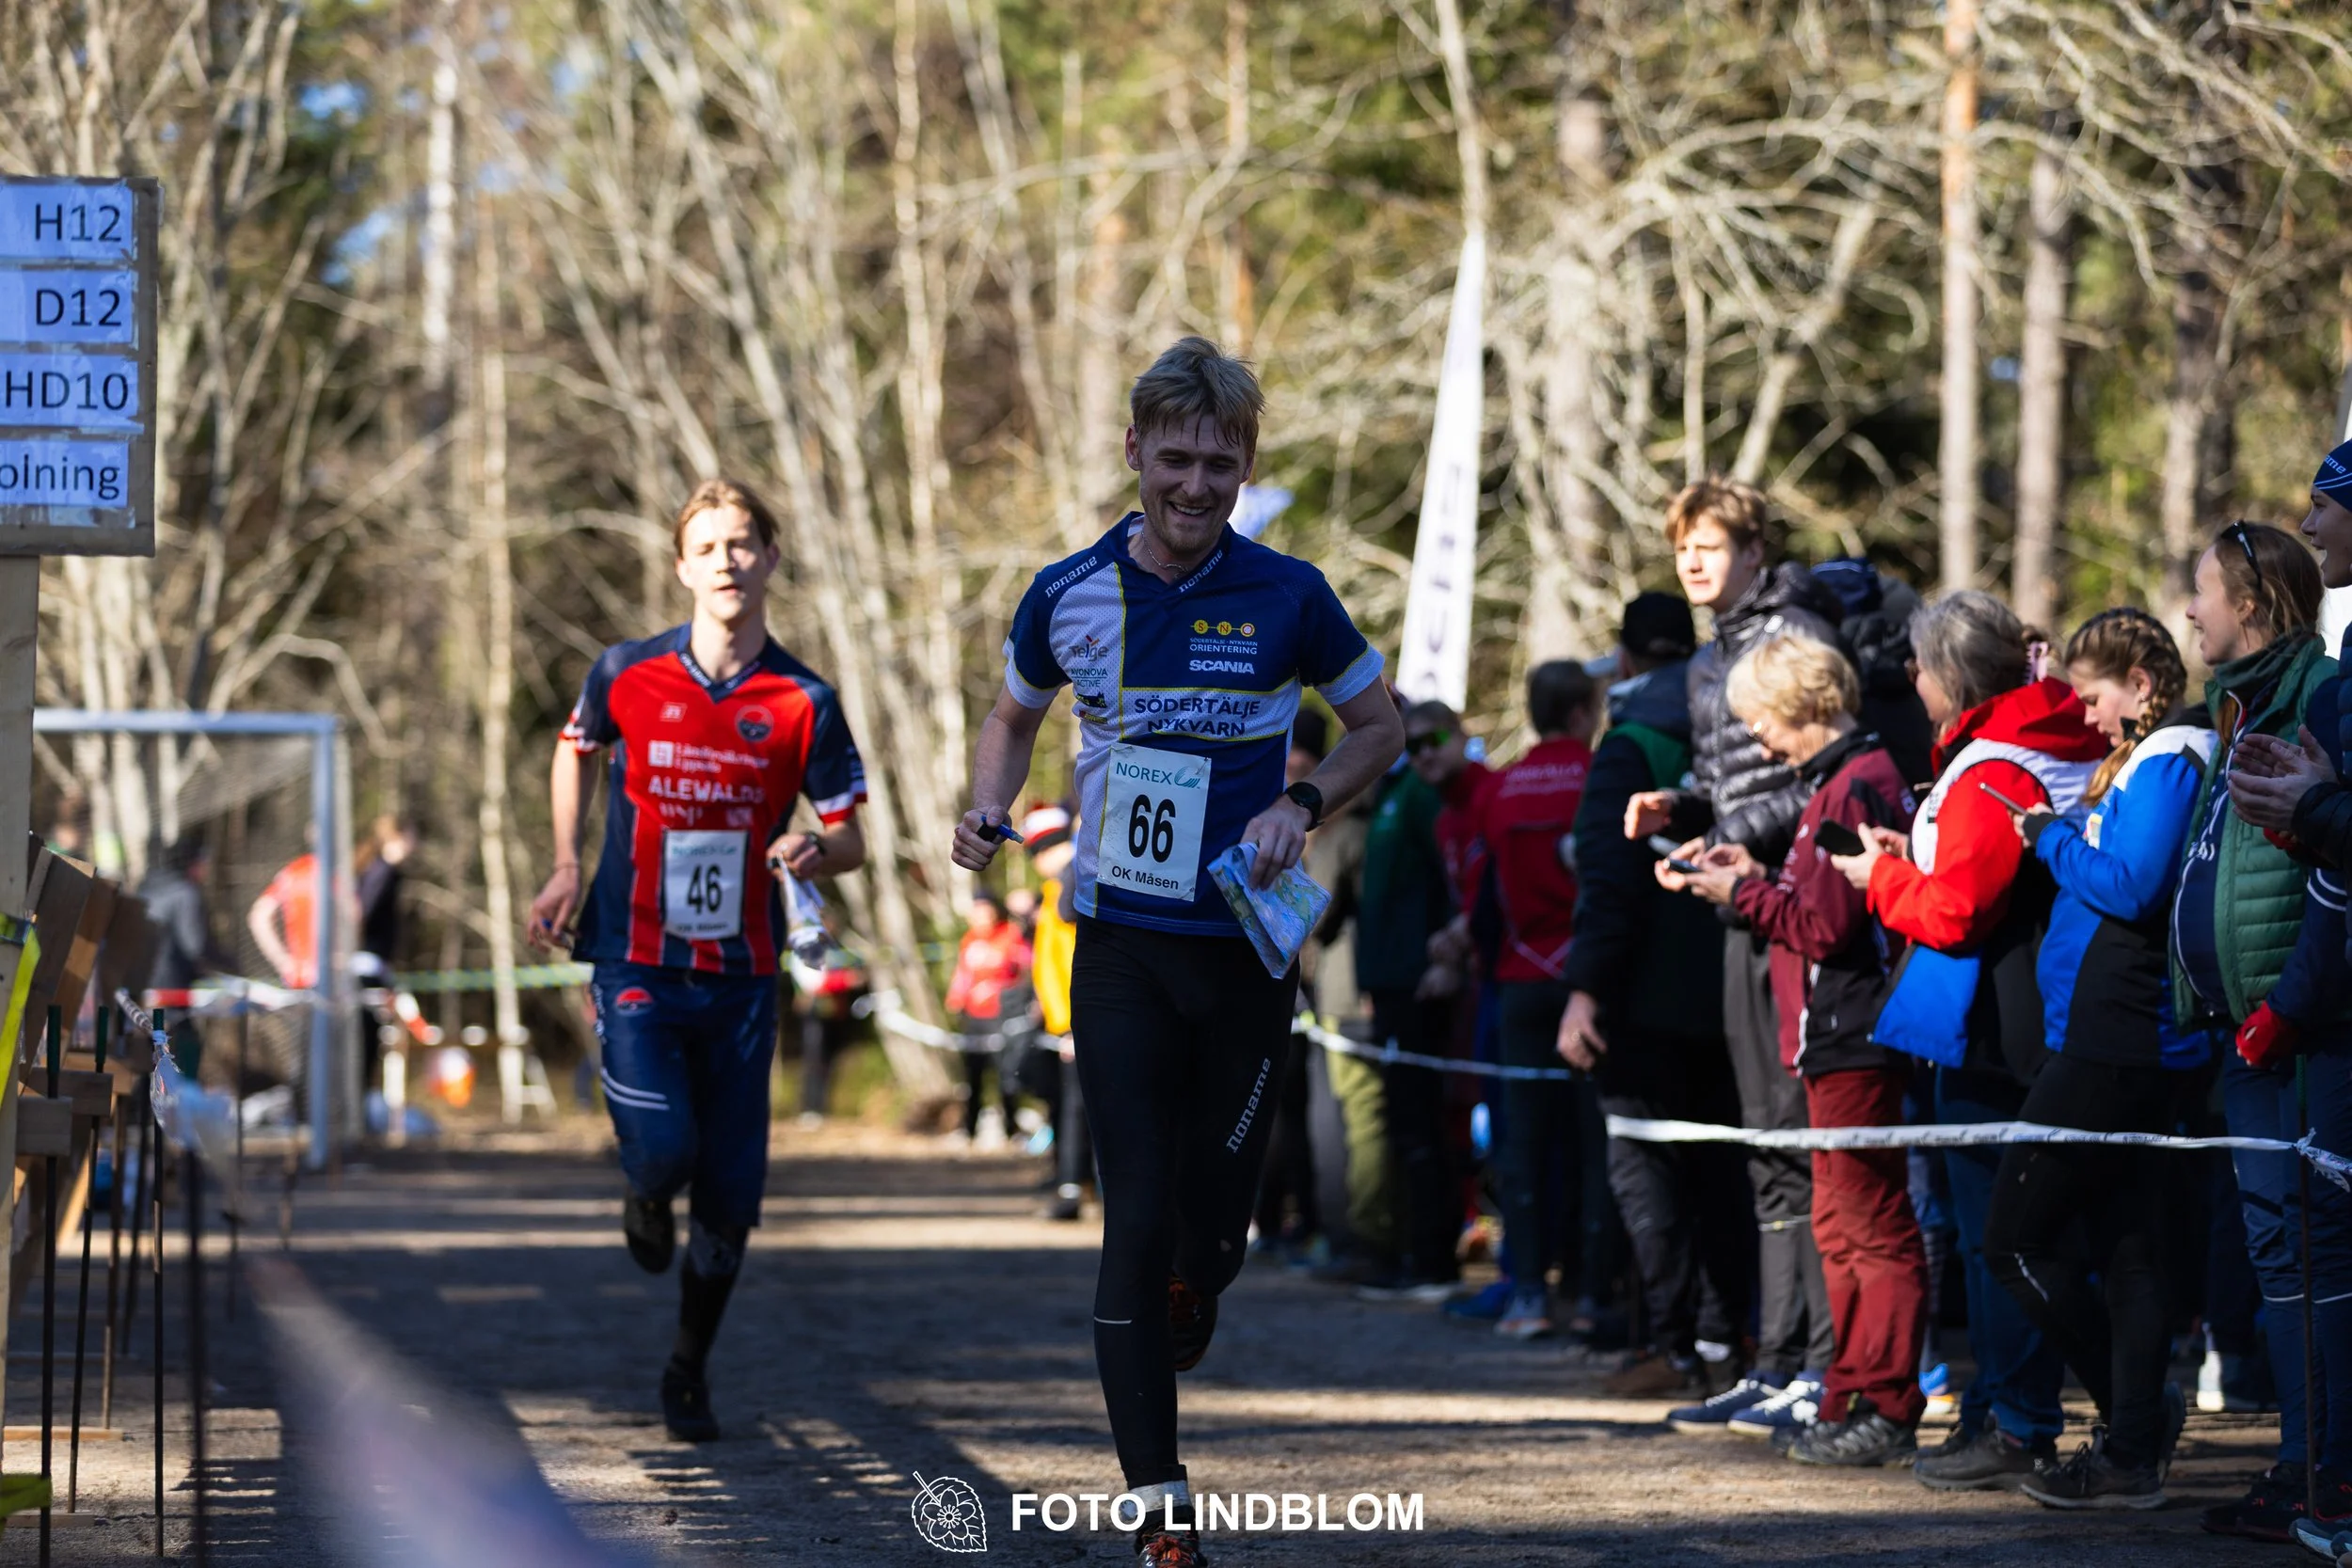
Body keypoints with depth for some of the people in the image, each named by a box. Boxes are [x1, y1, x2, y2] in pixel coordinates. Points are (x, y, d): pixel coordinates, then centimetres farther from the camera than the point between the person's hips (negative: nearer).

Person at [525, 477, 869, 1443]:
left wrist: (814, 851, -21)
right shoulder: (627, 676, -3)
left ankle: (689, 1372, 26)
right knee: (664, 1151, -20)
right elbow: (576, 751, 18)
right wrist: (567, 870, 9)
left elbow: (849, 840, 2)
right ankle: (645, 1200, 20)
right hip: (635, 965, -1)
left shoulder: (803, 703, -3)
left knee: (730, 1201, 3)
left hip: (741, 976, 1)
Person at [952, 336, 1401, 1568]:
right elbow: (1015, 715, 18)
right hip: (1122, 946, 0)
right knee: (1137, 1213, -9)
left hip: (1249, 947, 0)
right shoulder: (1066, 596, -1)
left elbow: (1379, 727, 8)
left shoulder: (1287, 598, -5)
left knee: (1216, 1210, 6)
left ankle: (1193, 1286, 46)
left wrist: (1301, 806, -9)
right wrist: (987, 812, -1)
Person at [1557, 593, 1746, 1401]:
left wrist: (1586, 989, -18)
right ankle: (1721, 1342, 9)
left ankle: (1671, 1343, -8)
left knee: (1642, 1162, -3)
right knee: (1719, 1168, 10)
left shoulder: (1630, 750, -10)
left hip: (1652, 1000, -6)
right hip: (1728, 993, 7)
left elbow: (1607, 880, -17)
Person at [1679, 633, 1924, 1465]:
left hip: (1853, 1043, -11)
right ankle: (1853, 1399, 20)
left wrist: (1745, 894, -8)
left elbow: (1829, 925, -19)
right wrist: (1755, 876, 11)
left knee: (1873, 1225, -7)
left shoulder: (1855, 788, -16)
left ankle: (1884, 1407, -5)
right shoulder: (1844, 781, 16)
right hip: (1841, 1038, 11)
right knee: (1842, 1223, 15)